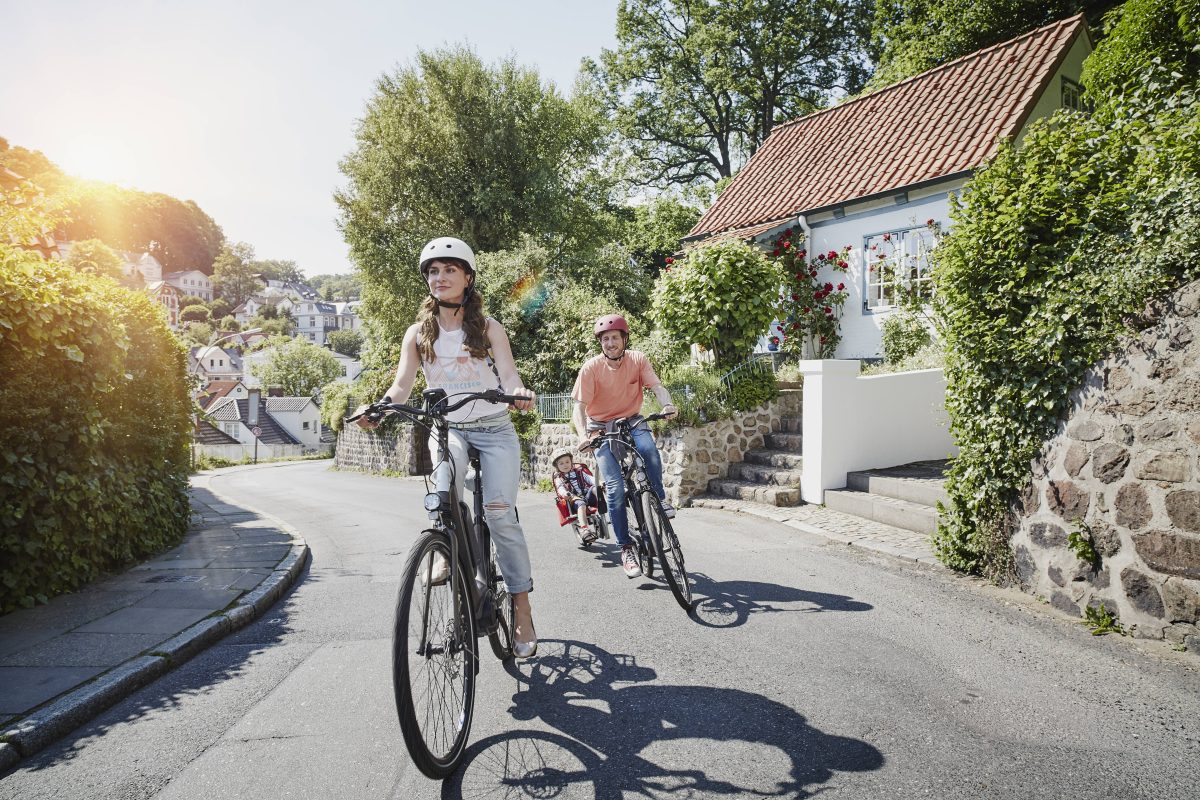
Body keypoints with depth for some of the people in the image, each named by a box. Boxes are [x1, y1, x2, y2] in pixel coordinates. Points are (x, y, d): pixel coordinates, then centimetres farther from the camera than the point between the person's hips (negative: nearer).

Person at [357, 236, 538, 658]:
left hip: (493, 427, -1)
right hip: (446, 427, 1)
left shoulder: (488, 327, 1)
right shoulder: (419, 332, 6)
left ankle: (522, 611, -3)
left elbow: (508, 376, -10)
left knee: (500, 514, -12)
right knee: (445, 480, -36)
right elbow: (402, 385, -3)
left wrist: (520, 393, -35)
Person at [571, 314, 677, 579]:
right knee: (616, 487, -14)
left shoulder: (638, 359, -8)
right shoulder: (591, 367, -15)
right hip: (602, 427, -1)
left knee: (650, 451, -33)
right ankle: (626, 549, -3)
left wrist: (668, 404, -41)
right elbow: (579, 407, -18)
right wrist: (584, 435, -35)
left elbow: (656, 385, -19)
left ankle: (659, 498, -4)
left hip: (631, 421, 2)